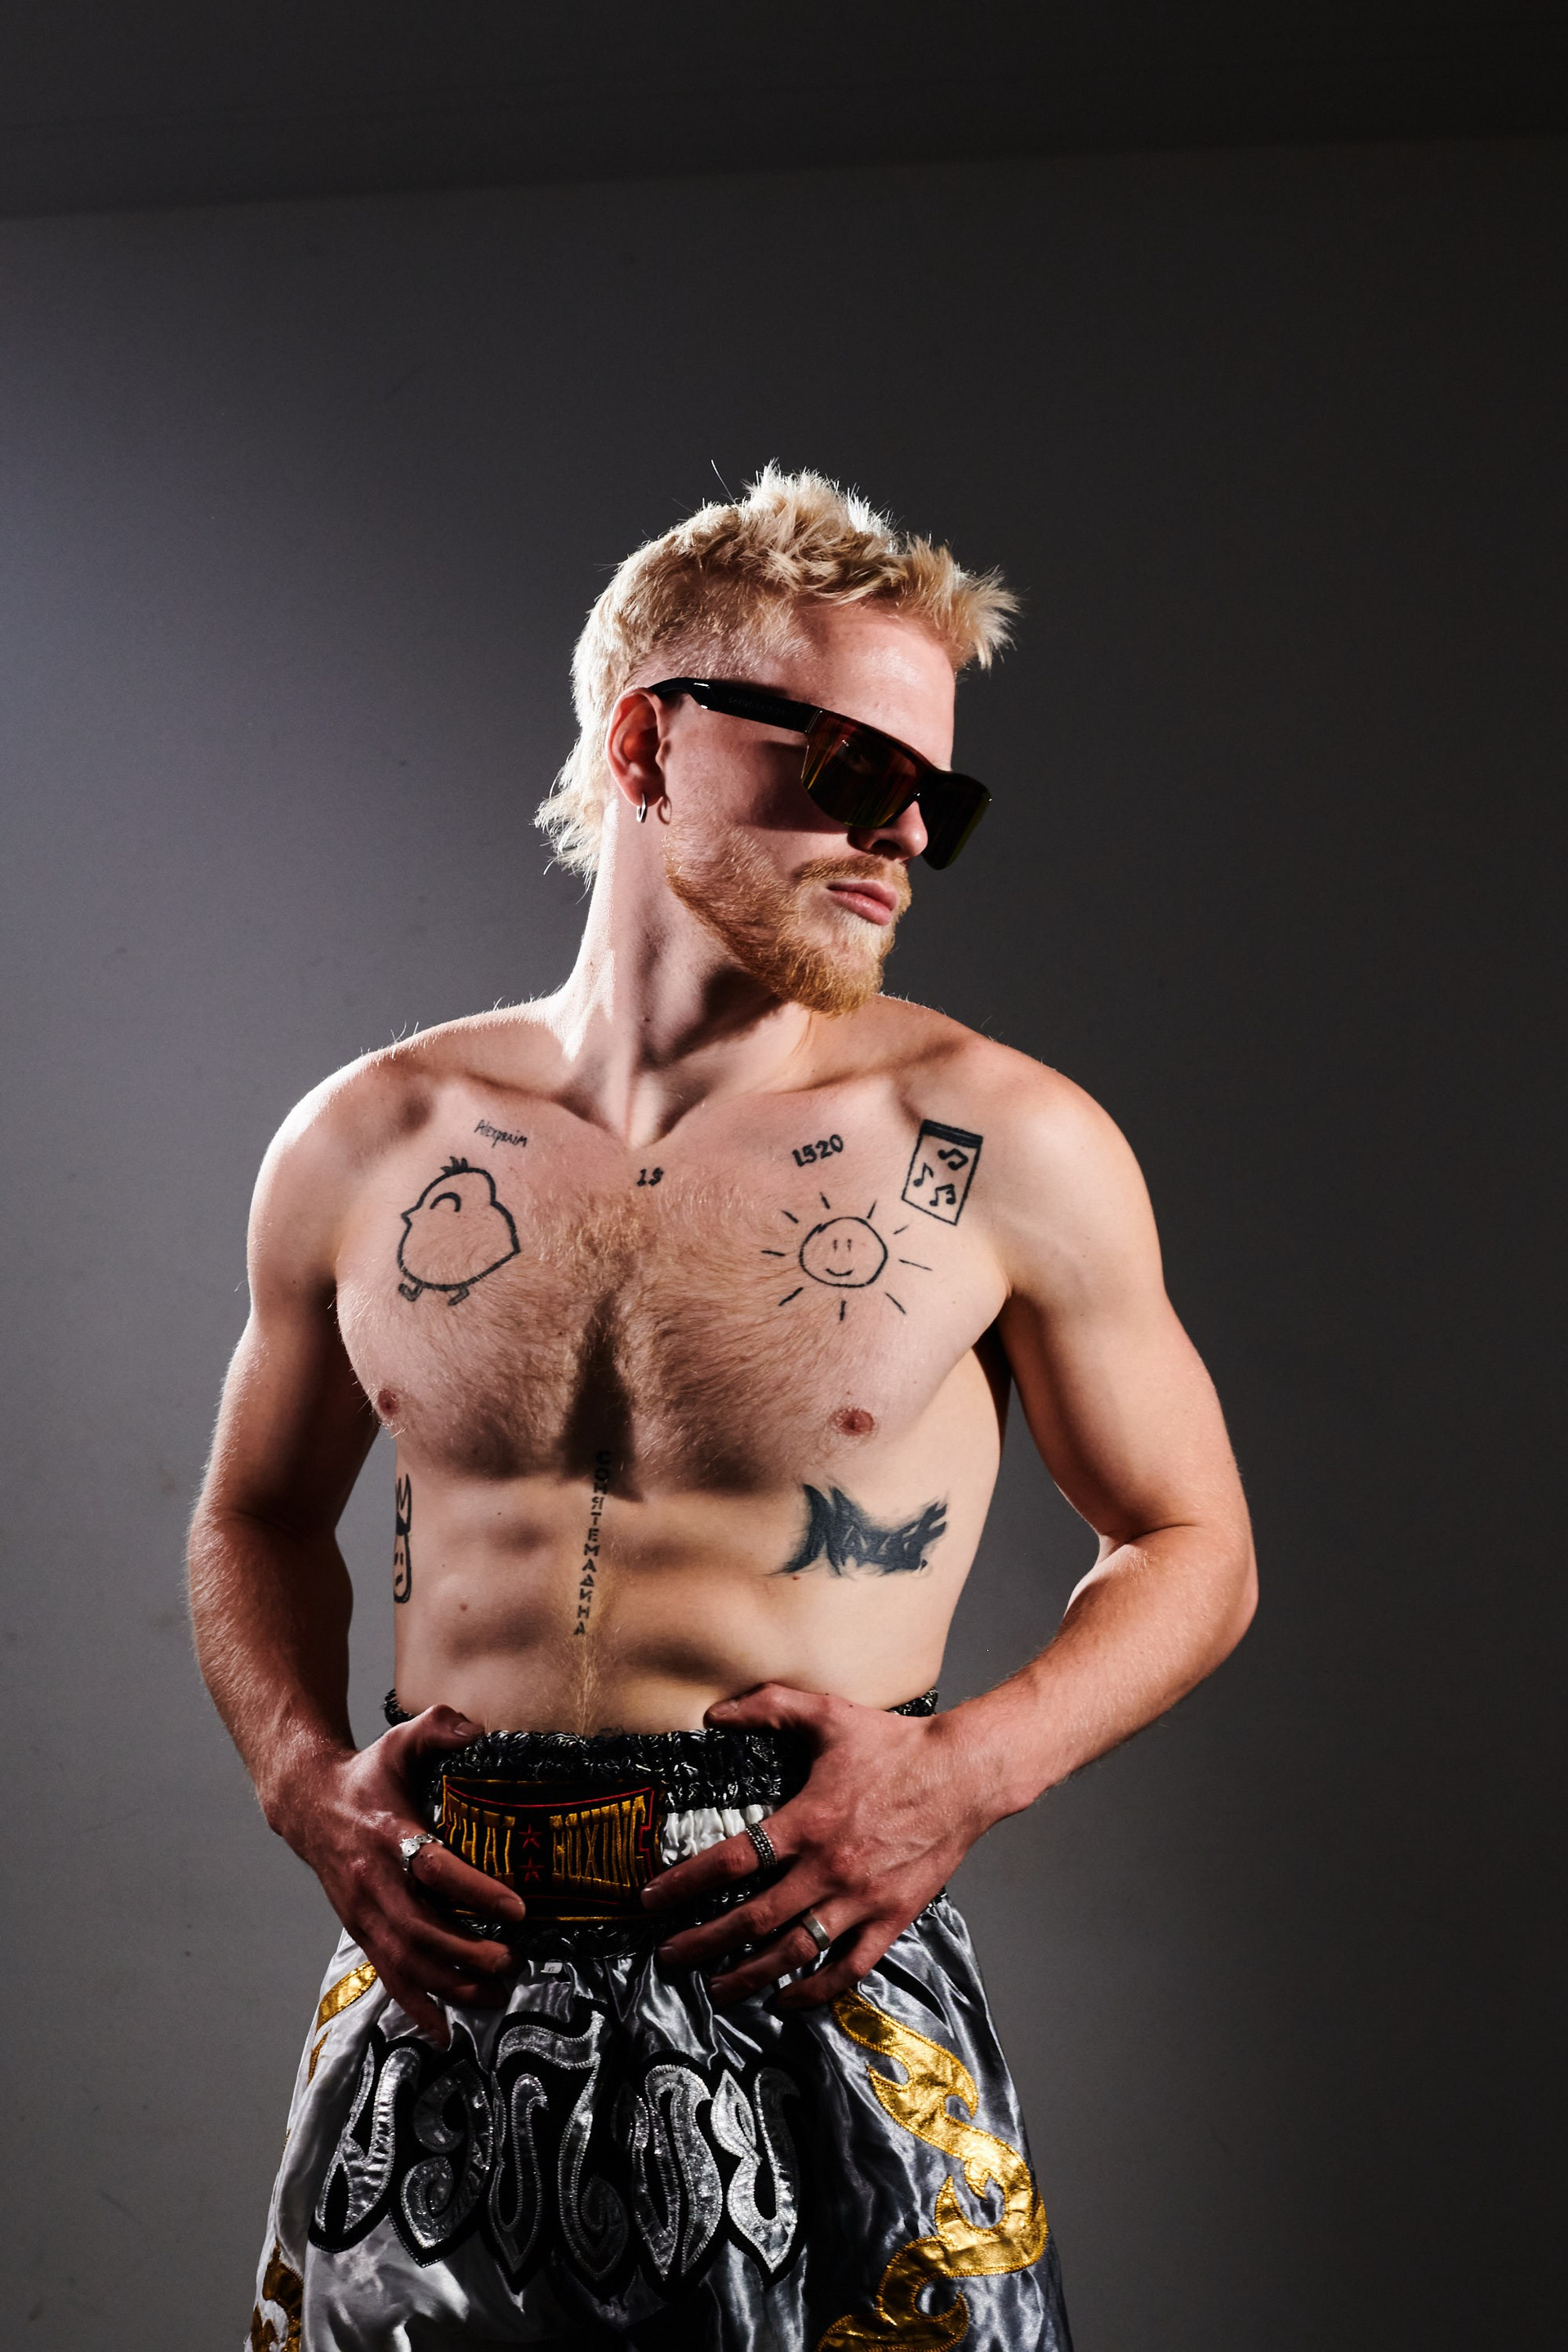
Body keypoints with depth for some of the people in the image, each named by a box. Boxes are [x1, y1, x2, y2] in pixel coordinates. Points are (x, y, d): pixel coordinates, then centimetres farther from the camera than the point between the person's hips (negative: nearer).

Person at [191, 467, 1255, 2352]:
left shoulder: (1007, 1151, -4)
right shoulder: (366, 1147, 3)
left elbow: (1191, 1541, 5)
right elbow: (258, 1513, 17)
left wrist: (967, 1770, -10)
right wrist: (303, 1778, -1)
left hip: (819, 2009, -2)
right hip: (437, 2001, 2)